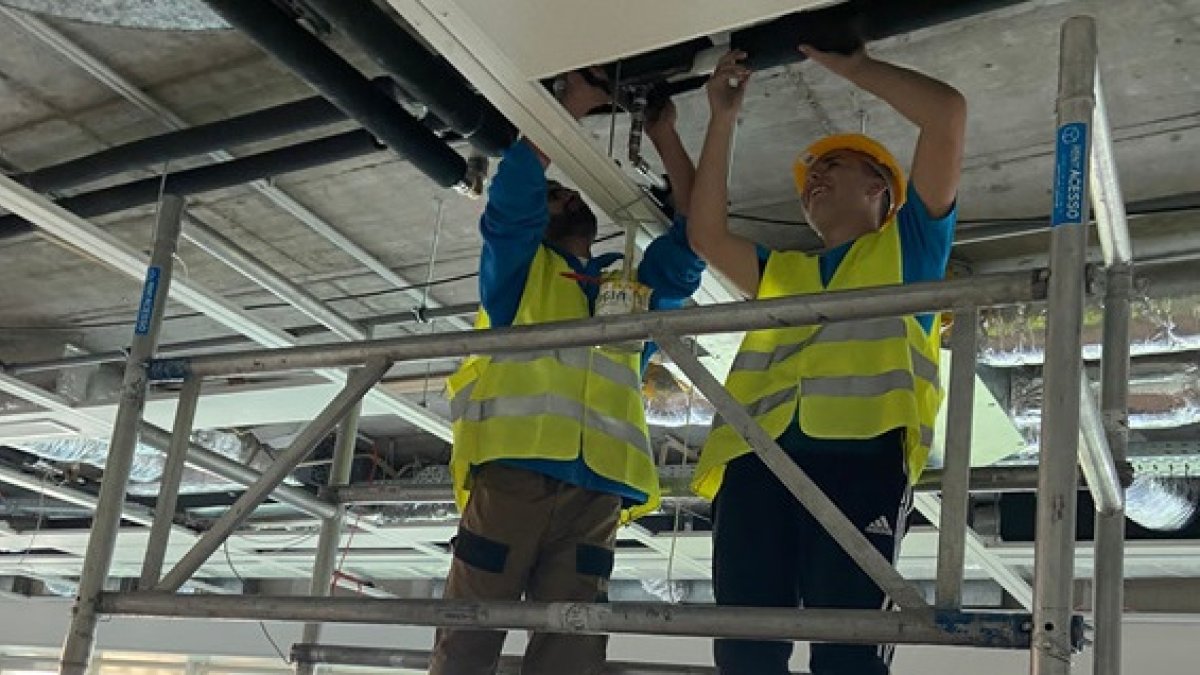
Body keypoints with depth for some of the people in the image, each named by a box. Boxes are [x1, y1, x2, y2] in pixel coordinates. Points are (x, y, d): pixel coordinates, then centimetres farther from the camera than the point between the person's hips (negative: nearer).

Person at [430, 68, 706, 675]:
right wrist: (572, 104, 8)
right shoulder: (517, 266, 20)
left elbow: (693, 240, 22)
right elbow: (514, 190, 4)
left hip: (596, 491, 3)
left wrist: (665, 138, 20)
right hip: (512, 472, -3)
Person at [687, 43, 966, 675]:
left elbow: (947, 112, 16)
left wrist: (851, 65, 24)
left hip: (861, 449, -4)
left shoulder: (907, 244, 23)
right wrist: (723, 120, 33)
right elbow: (706, 233, 29)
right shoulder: (782, 273, 37)